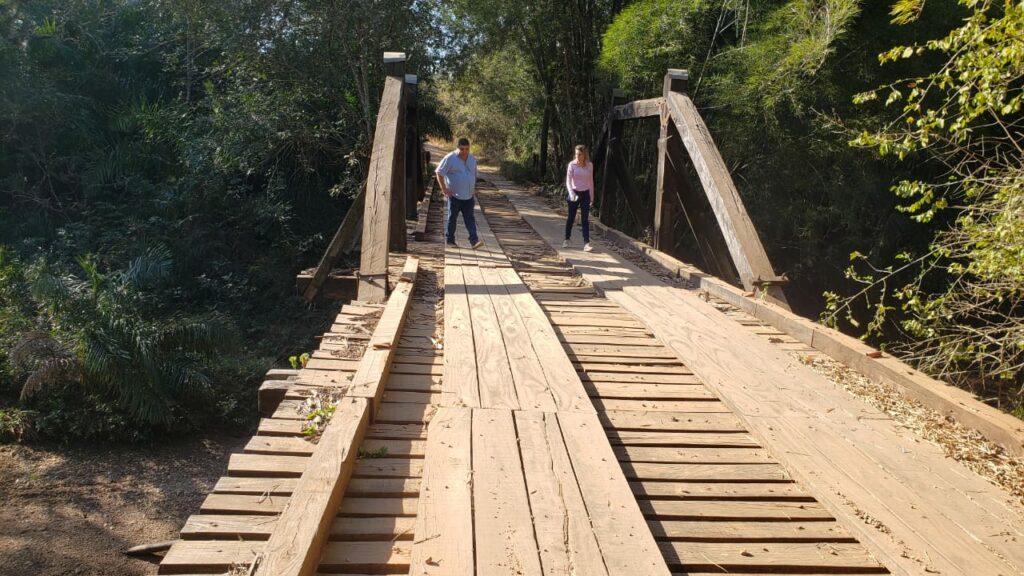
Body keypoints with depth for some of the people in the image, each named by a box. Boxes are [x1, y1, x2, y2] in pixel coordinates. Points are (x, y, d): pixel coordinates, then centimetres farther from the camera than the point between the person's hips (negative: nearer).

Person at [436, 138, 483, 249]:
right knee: (452, 218, 5)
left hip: (468, 196, 4)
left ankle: (474, 240, -9)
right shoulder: (450, 158, -10)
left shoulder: (472, 159, 8)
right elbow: (439, 173, -7)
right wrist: (444, 189, -12)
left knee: (470, 218, -3)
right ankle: (450, 240, 17)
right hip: (454, 195, -4)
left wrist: (474, 189, 14)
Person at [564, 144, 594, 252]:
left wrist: (591, 196, 12)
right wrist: (571, 193, -28)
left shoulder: (589, 165, 0)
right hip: (574, 193, -1)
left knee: (585, 219, -7)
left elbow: (590, 181, 10)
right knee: (571, 218, 10)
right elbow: (568, 181, -12)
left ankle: (586, 244, -12)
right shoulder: (572, 165, -7)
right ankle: (567, 240, 29)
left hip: (585, 194, 1)